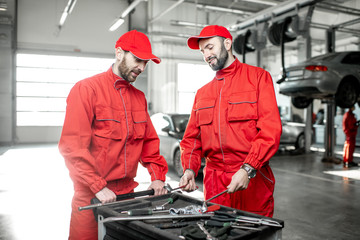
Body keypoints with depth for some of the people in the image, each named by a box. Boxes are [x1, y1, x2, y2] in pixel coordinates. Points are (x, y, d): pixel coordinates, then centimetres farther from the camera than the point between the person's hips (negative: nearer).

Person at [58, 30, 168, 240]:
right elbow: (72, 146, -14)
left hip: (128, 193, 6)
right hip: (91, 198, -5)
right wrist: (98, 187, -18)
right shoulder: (87, 89, -8)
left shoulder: (139, 97, 13)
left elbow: (149, 140, 15)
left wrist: (158, 176, 3)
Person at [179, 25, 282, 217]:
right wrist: (190, 169, -5)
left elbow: (271, 130, -10)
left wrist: (247, 169, -20)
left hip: (252, 181, -4)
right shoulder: (202, 93, 16)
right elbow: (192, 138, 13)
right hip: (213, 183, 4)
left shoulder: (258, 77, 1)